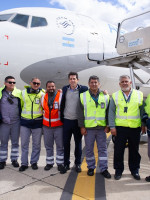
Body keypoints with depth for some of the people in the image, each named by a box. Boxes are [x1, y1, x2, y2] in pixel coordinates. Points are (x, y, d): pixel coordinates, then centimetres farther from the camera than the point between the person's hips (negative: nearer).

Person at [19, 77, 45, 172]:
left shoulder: (42, 94, 0)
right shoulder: (23, 92, 6)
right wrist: (21, 114, 13)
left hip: (37, 122, -1)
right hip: (25, 122, 1)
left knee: (37, 144, 8)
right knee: (24, 143, 6)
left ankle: (34, 162, 23)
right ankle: (24, 163, 17)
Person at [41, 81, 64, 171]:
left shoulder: (61, 96, -6)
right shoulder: (43, 97, 6)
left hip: (59, 126, -3)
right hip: (46, 126, 3)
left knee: (60, 146, 5)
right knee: (48, 146, 11)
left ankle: (60, 163, 20)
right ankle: (49, 163, 25)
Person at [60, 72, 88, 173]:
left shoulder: (83, 89, -4)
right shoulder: (65, 89, 6)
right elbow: (62, 104, 13)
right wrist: (61, 117, 9)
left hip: (77, 121, -2)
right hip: (66, 120, 2)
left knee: (78, 143, 10)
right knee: (66, 143, 8)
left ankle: (78, 164, 24)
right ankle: (66, 164, 21)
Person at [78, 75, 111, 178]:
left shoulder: (105, 96, 6)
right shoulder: (83, 96, 3)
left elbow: (108, 112, 8)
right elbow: (80, 113, 2)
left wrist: (108, 126, 2)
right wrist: (82, 126, -3)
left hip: (101, 127, 1)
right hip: (88, 127, 0)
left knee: (103, 148, 7)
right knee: (89, 149, 9)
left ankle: (104, 169, 18)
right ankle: (91, 167, 25)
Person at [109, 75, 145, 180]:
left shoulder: (139, 94, 7)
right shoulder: (115, 96, 6)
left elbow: (142, 111, 9)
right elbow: (111, 112, 3)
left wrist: (143, 124, 3)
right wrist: (112, 126, -4)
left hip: (135, 128, 1)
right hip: (120, 128, 0)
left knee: (134, 151, 12)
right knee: (118, 151, 5)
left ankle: (135, 170, 28)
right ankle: (118, 170, 21)